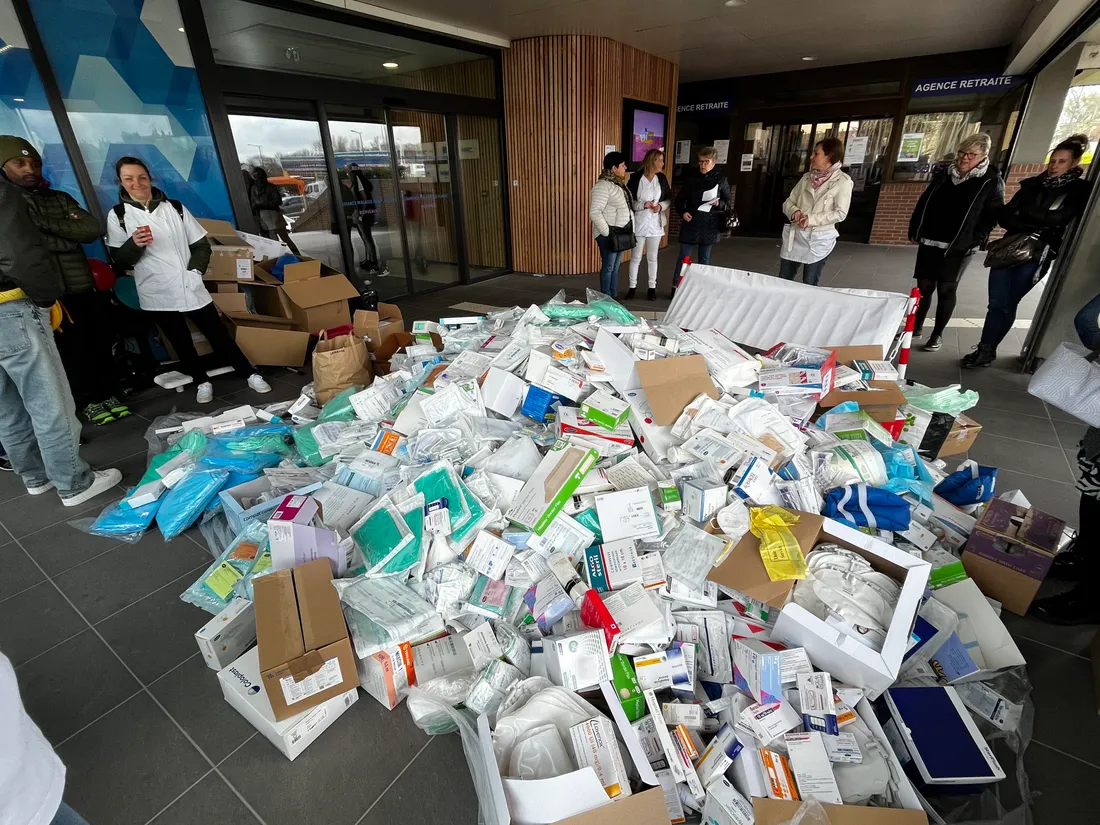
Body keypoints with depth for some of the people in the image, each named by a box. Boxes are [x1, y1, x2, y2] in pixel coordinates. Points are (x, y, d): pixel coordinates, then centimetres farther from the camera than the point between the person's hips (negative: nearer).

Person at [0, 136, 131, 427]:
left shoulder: (60, 198, 14)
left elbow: (94, 230, -2)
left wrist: (48, 224, -11)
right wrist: (69, 237, -10)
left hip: (85, 287, 4)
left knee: (100, 343, 7)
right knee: (72, 350, 2)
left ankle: (109, 395, 19)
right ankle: (88, 402, 14)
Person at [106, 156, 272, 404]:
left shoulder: (175, 207, 4)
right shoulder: (117, 215, 1)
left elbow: (201, 245, 7)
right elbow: (119, 260, -2)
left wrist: (195, 271, -5)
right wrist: (134, 244, -21)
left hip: (190, 287, 0)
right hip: (157, 293, 0)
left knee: (218, 334, 4)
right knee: (180, 341, 10)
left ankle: (250, 374, 12)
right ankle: (202, 381, 24)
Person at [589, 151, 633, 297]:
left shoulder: (618, 183, 12)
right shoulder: (603, 185, -16)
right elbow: (594, 212, -23)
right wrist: (607, 232, -22)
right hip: (608, 234, -8)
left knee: (615, 267, 13)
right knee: (608, 267, -2)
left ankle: (613, 297, 22)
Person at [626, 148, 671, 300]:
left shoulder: (662, 178, 3)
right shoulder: (635, 178, -8)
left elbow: (669, 199, 10)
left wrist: (661, 206, -11)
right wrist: (642, 205, -20)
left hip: (655, 223, 3)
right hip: (638, 223, -3)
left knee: (652, 257, 10)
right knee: (636, 257, 6)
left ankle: (652, 287, 18)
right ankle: (632, 286, 17)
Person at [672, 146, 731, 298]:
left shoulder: (721, 179, 1)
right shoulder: (691, 179, 3)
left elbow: (729, 200, 5)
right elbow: (679, 199, 9)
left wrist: (719, 203, -16)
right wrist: (682, 212, -9)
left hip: (710, 224, 0)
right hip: (691, 223, 0)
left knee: (704, 258, 10)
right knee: (683, 256, 2)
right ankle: (676, 287, 10)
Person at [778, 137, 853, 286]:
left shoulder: (842, 181, -5)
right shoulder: (807, 177, 10)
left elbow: (840, 213, -11)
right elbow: (788, 202, 11)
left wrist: (811, 219, -19)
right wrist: (794, 211, -11)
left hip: (819, 240, -4)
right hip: (795, 236, 5)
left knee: (809, 285, 3)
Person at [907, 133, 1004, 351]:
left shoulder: (991, 182, -3)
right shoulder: (942, 173, 7)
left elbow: (992, 216, -5)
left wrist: (974, 241, -15)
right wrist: (914, 230, 7)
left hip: (958, 247, -3)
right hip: (929, 242, 4)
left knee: (946, 290, 0)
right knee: (924, 286, 8)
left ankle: (938, 334, 10)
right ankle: (916, 326, 21)